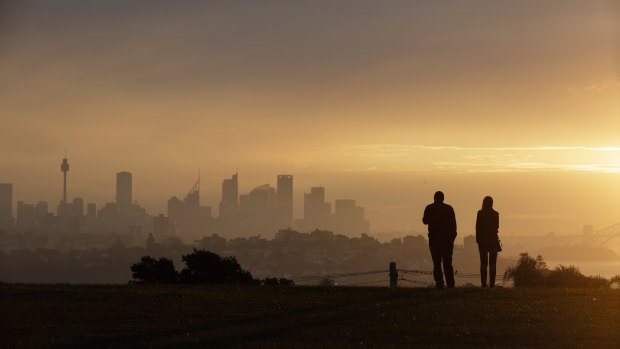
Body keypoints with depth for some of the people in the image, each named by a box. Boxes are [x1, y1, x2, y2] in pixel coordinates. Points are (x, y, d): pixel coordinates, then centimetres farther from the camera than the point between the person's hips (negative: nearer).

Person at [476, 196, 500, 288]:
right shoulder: (495, 214, -4)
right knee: (492, 263, 4)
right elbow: (497, 227, 5)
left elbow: (477, 227, -5)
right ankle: (492, 283, -1)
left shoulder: (480, 213, -6)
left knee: (483, 263, 5)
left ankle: (483, 283, -1)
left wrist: (477, 239, 3)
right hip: (493, 239, 0)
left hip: (482, 240, 0)